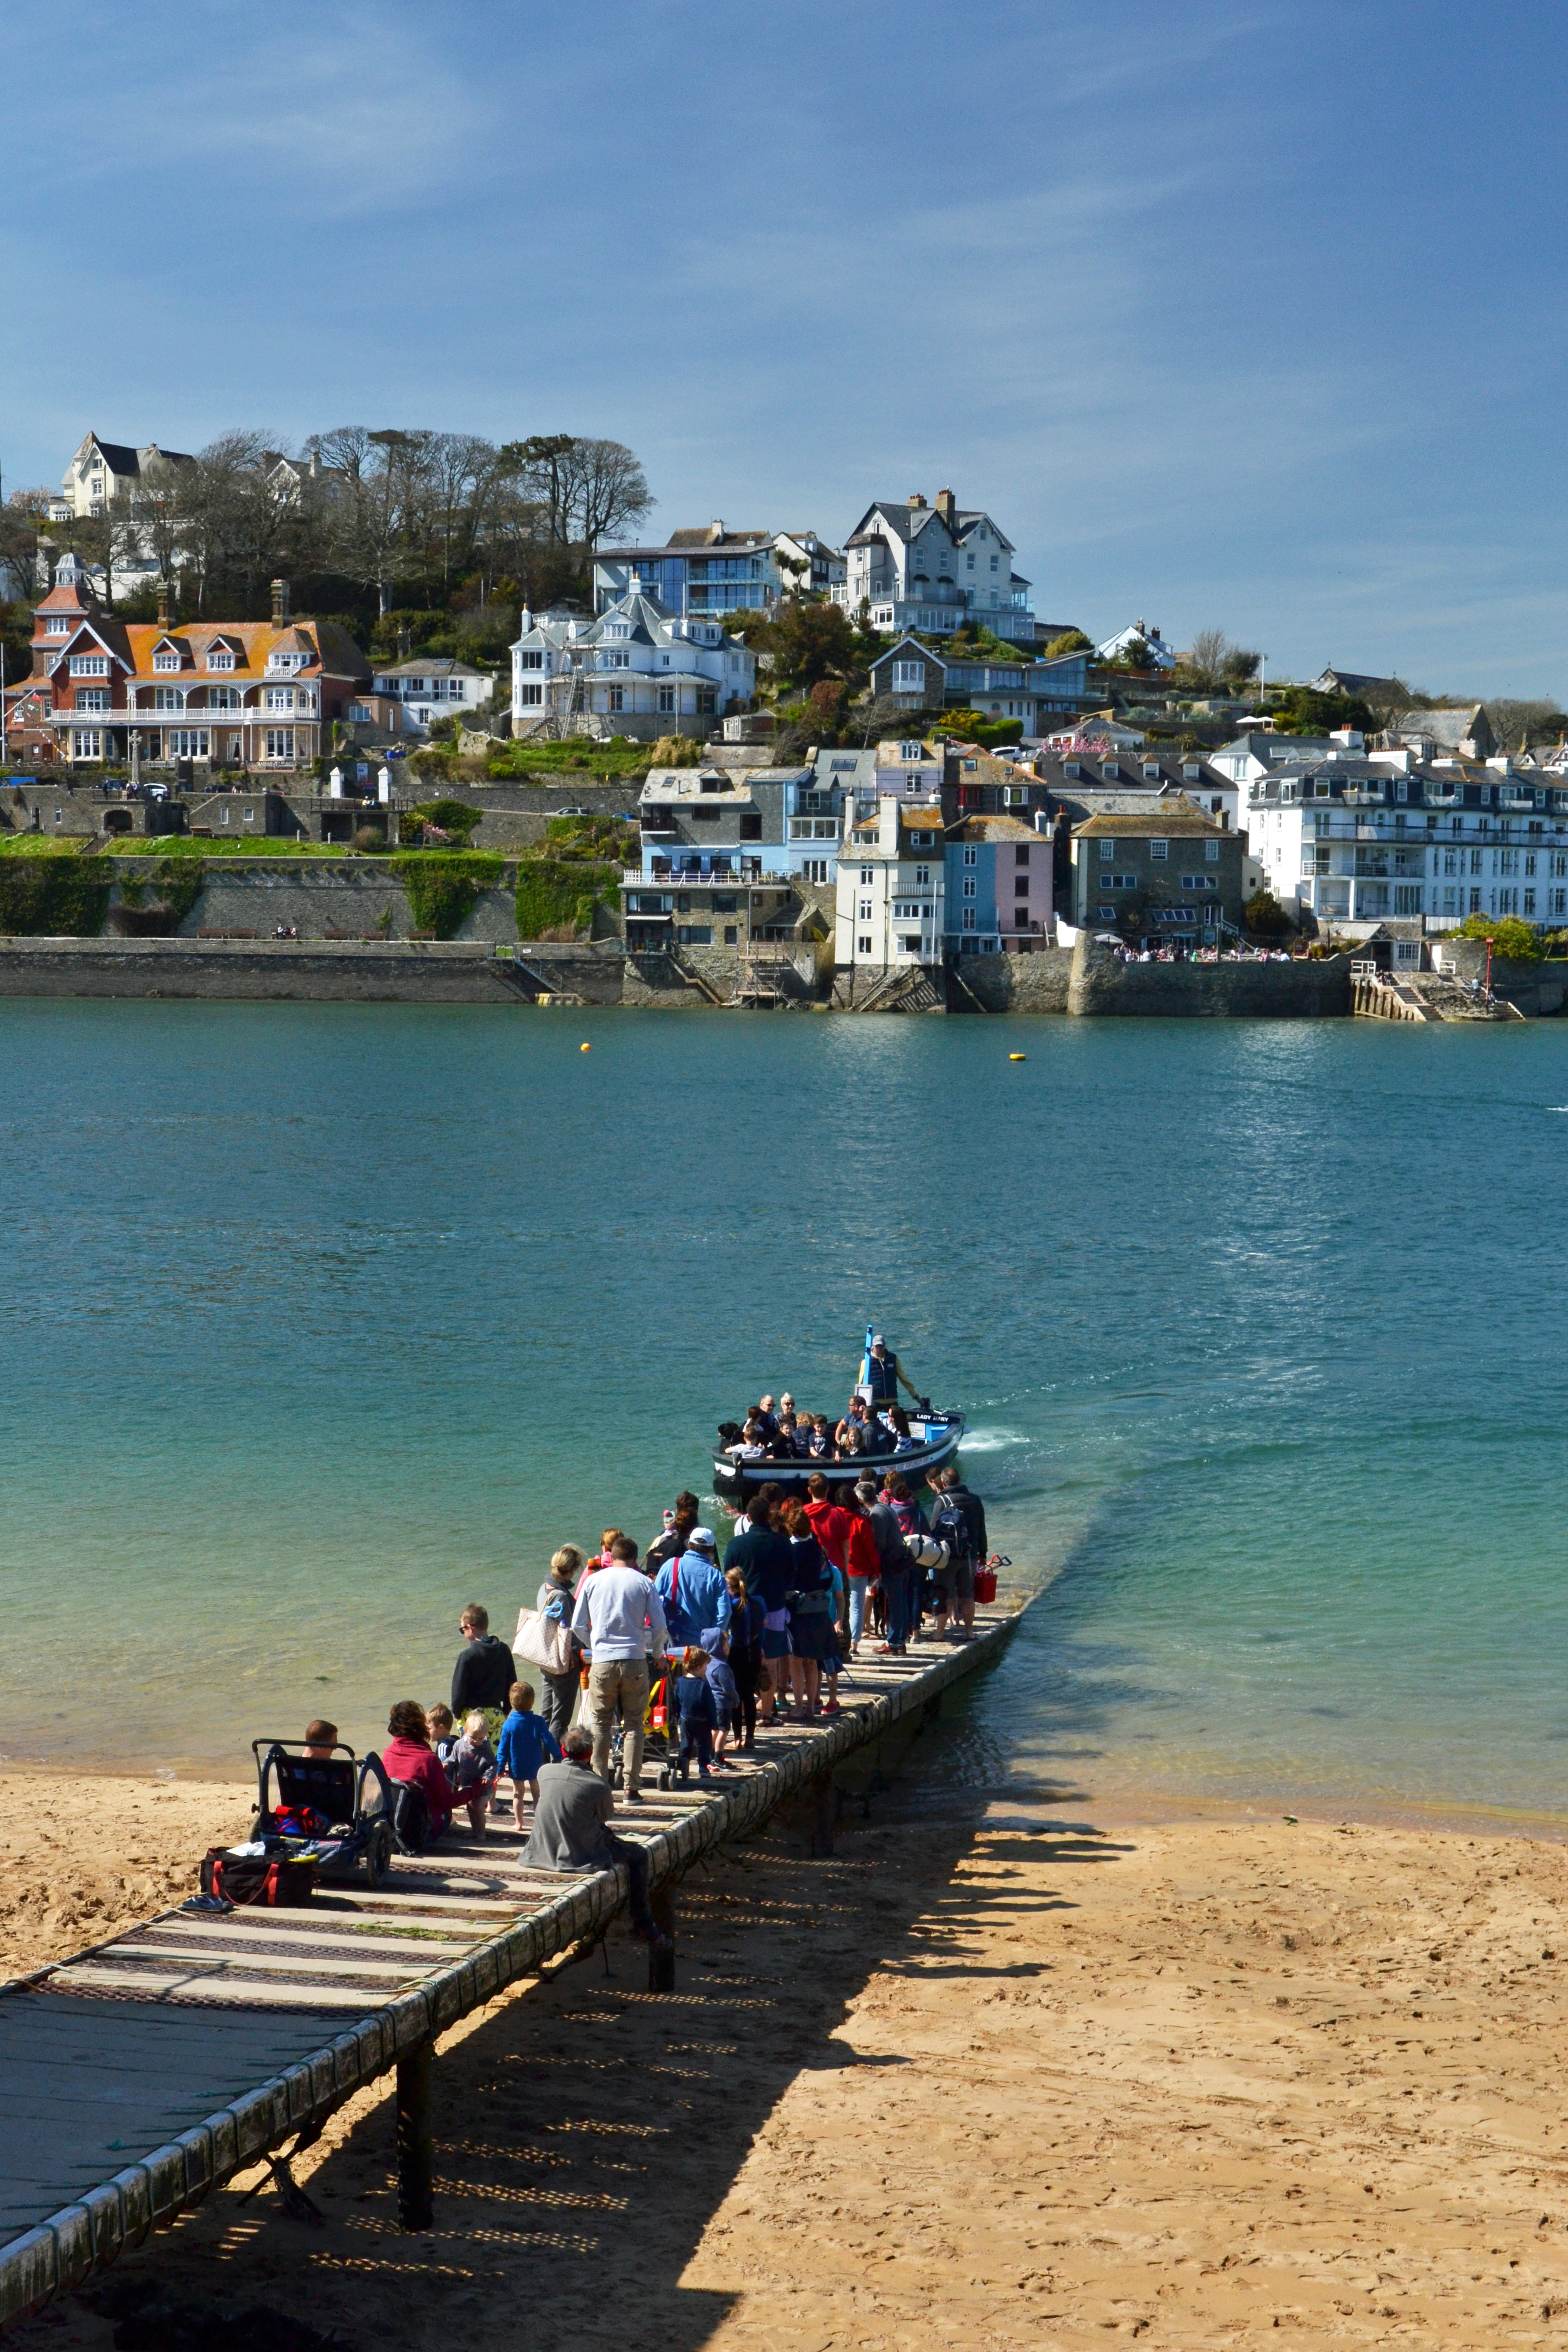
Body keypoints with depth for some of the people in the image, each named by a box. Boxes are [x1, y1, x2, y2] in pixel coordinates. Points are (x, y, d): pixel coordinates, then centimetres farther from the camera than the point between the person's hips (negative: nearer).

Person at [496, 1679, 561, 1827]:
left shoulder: (508, 1725, -16)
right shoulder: (538, 1722, -14)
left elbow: (503, 1749, -10)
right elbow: (549, 1741, -11)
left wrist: (500, 1768, -1)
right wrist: (558, 1757, 2)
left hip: (516, 1768, -1)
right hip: (535, 1766, 1)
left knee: (518, 1793, 14)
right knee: (537, 1792, 16)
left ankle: (519, 1822, 16)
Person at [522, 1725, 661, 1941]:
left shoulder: (545, 1772, -6)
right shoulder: (596, 1784, -19)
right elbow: (607, 1815, 2)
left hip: (543, 1854, 6)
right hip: (582, 1858, -6)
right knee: (639, 1855, 15)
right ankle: (642, 1923, 18)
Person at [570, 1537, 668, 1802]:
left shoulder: (593, 1581, 6)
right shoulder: (643, 1583, 1)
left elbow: (577, 1625, 9)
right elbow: (660, 1627, 1)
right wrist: (657, 1651, 19)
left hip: (602, 1662, 1)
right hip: (634, 1661, -1)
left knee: (600, 1725, 10)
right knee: (634, 1725, 6)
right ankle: (631, 1787, 3)